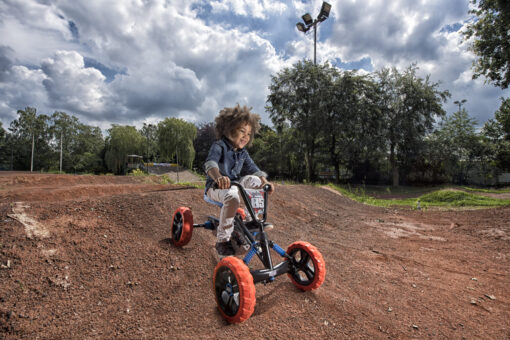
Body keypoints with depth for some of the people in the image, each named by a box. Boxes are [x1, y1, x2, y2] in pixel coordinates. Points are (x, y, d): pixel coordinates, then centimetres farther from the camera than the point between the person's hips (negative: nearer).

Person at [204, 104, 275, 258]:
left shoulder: (243, 153, 9)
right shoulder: (219, 146, -13)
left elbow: (253, 169, 4)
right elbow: (210, 163, -32)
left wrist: (264, 181, -17)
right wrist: (218, 177, -55)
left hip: (235, 184, 7)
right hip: (216, 186, -6)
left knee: (255, 181, -16)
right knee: (232, 197, -38)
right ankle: (222, 240, -24)